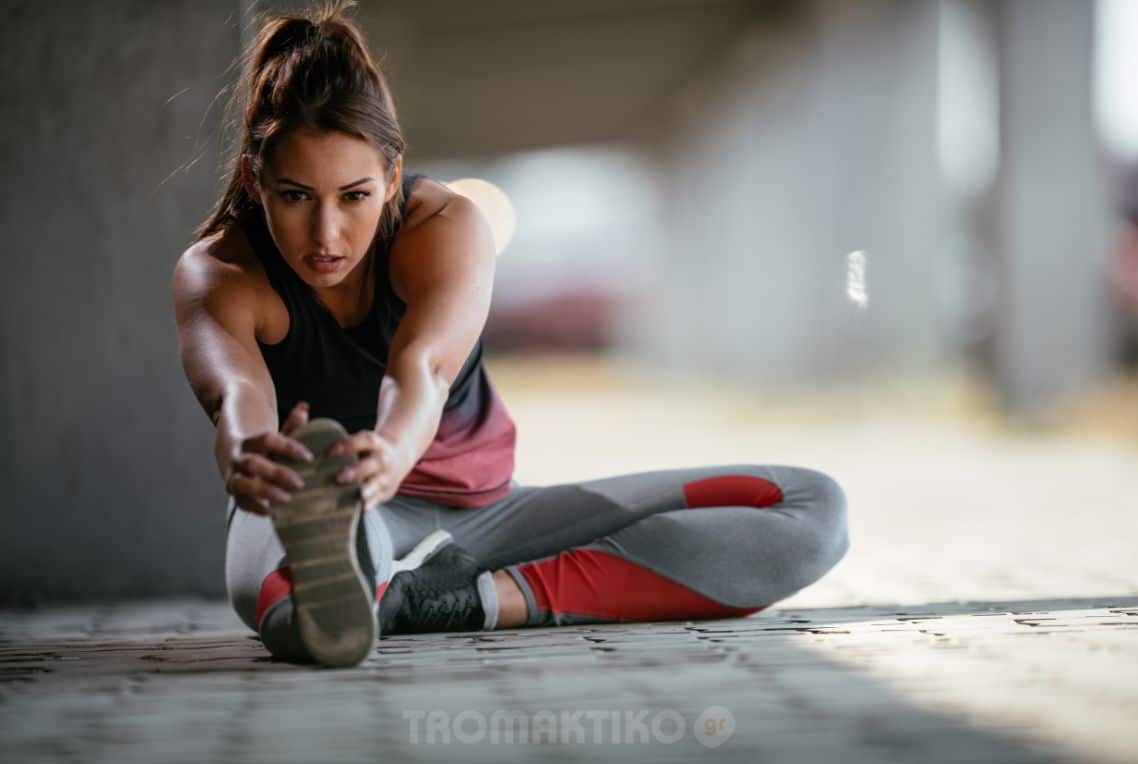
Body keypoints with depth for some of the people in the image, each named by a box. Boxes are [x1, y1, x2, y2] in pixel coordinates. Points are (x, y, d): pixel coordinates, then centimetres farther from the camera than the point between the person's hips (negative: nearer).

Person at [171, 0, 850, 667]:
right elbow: (236, 392, -41)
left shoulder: (448, 227, -17)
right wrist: (247, 457, -68)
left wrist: (391, 455, -64)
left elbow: (422, 364, -39)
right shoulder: (216, 273, -17)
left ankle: (487, 597, -33)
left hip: (479, 512, 3)